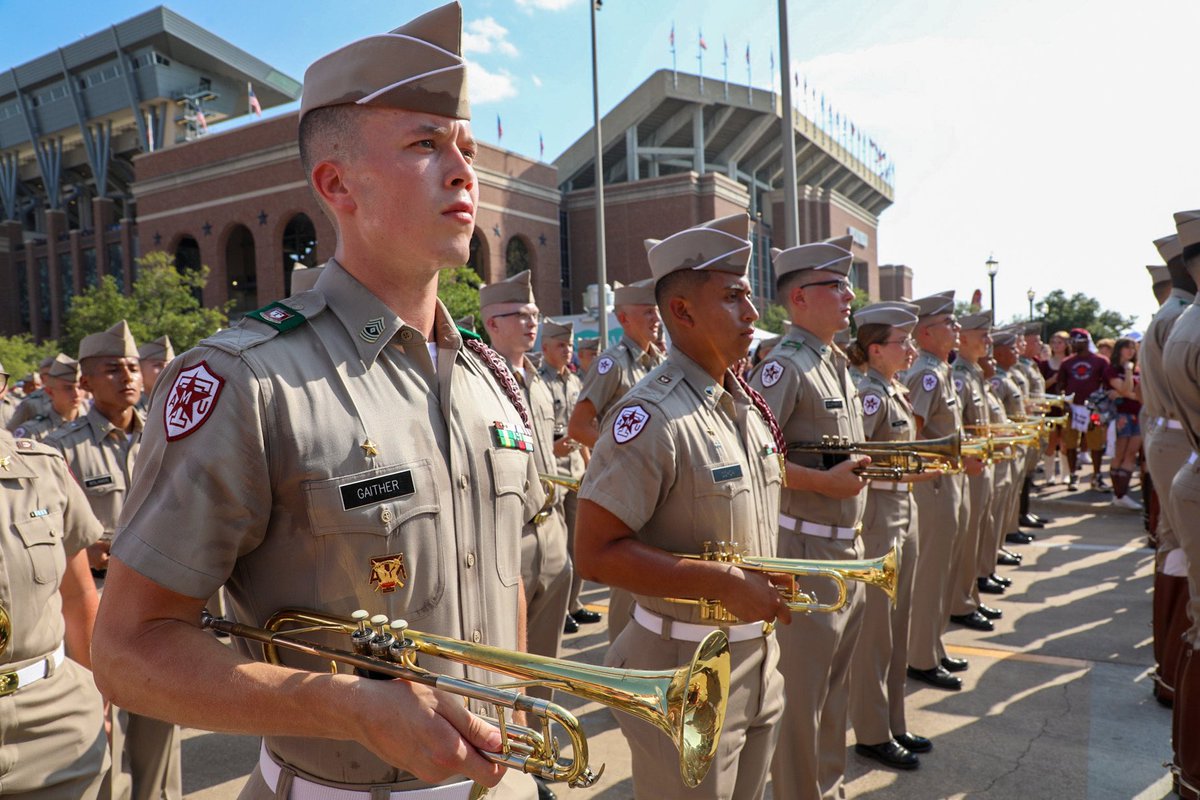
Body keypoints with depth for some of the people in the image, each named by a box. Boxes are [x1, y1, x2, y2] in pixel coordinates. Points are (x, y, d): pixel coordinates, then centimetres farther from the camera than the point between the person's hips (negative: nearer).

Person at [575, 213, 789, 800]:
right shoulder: (653, 416, -22)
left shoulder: (749, 403, 5)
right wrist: (723, 583, -25)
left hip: (761, 656, 8)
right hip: (688, 669, -8)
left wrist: (769, 594, 6)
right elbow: (594, 553, -24)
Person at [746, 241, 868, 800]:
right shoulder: (784, 366, -16)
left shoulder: (838, 363, 14)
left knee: (835, 678, 21)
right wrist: (825, 482, -26)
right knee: (802, 686, 3)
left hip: (847, 545, 9)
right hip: (806, 549, -9)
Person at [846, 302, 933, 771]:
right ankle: (872, 734, 16)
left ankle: (893, 724, 30)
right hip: (875, 516, -9)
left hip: (903, 513, 9)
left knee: (897, 625, 16)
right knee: (874, 630, 2)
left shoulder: (898, 392, 13)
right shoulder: (869, 393, -15)